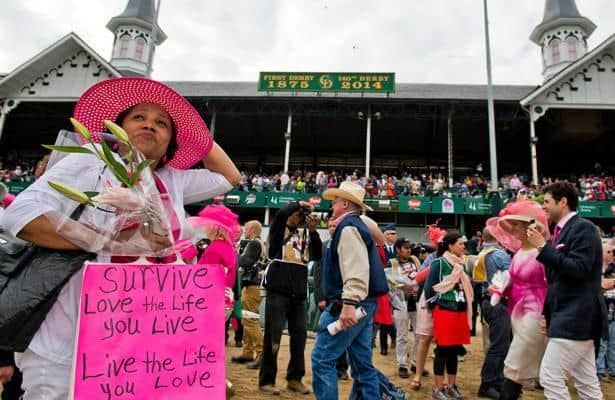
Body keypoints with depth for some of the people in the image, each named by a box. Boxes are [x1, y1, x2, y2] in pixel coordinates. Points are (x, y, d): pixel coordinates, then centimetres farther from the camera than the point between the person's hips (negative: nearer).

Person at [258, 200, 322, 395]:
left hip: (299, 293, 5)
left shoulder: (305, 233, 14)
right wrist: (299, 204, -6)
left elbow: (318, 255, 4)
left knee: (300, 335, 6)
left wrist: (313, 231, -5)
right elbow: (280, 214, -19)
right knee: (273, 336, -1)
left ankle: (294, 378, 20)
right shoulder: (279, 230, 2)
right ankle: (266, 380, 10)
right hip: (278, 290, -5)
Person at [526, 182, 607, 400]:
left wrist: (543, 247, -19)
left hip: (576, 317, -9)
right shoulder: (564, 230, 15)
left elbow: (579, 269, -23)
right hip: (572, 316, 9)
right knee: (587, 382, 13)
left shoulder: (583, 227, -11)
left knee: (550, 376, -8)